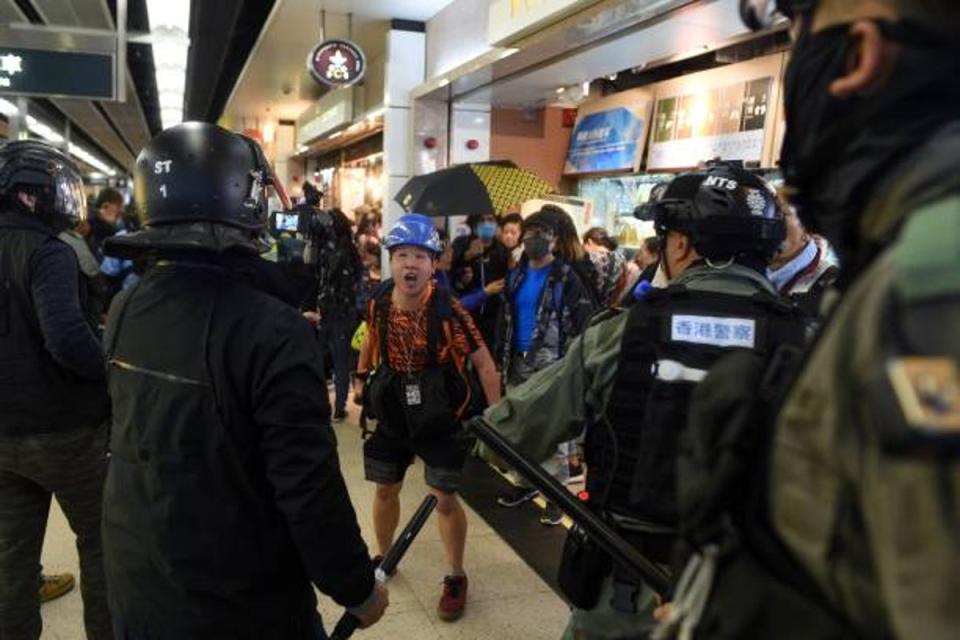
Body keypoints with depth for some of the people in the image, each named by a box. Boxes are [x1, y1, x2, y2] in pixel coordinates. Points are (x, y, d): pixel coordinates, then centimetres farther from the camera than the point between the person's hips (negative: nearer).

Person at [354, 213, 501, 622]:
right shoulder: (379, 304, -11)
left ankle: (456, 578, 22)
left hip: (441, 417, -4)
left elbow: (484, 363, -17)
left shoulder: (448, 310, -24)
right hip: (393, 413, 4)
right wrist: (361, 378, 17)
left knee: (444, 498, 2)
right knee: (385, 490, 16)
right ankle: (383, 558, 41)